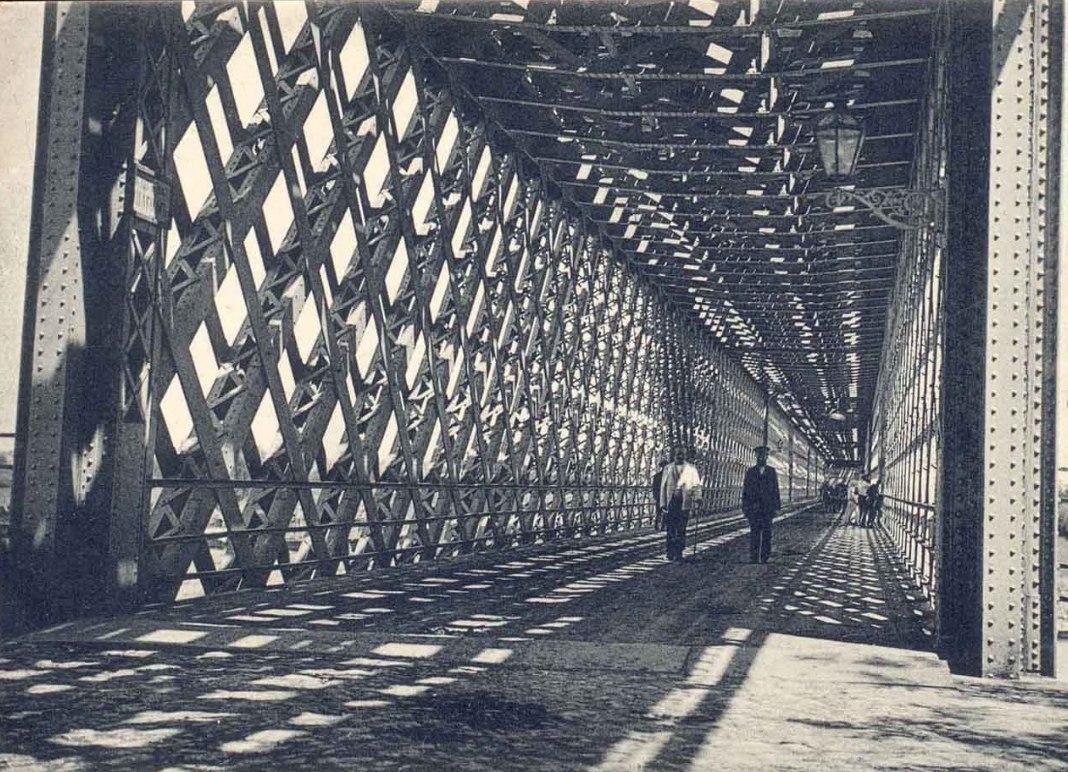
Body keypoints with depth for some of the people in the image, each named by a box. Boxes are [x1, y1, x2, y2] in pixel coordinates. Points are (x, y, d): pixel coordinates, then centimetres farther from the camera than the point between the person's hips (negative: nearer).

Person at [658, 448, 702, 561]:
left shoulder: (691, 469, 8)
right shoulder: (668, 468, 11)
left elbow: (696, 484, 4)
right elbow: (663, 486, 10)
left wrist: (696, 497, -13)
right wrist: (663, 502, 4)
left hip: (684, 502, -1)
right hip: (671, 500, 1)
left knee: (681, 529, -2)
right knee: (670, 528, -1)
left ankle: (679, 552, 4)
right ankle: (670, 552, 5)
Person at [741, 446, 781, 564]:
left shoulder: (771, 471, 9)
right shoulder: (750, 471, 7)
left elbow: (775, 489, 9)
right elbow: (745, 489, 6)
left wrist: (777, 505, 3)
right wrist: (744, 506, 1)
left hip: (768, 508, 1)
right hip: (753, 507, 0)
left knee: (766, 534, 0)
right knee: (754, 533, -2)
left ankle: (765, 558, 5)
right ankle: (753, 559, 1)